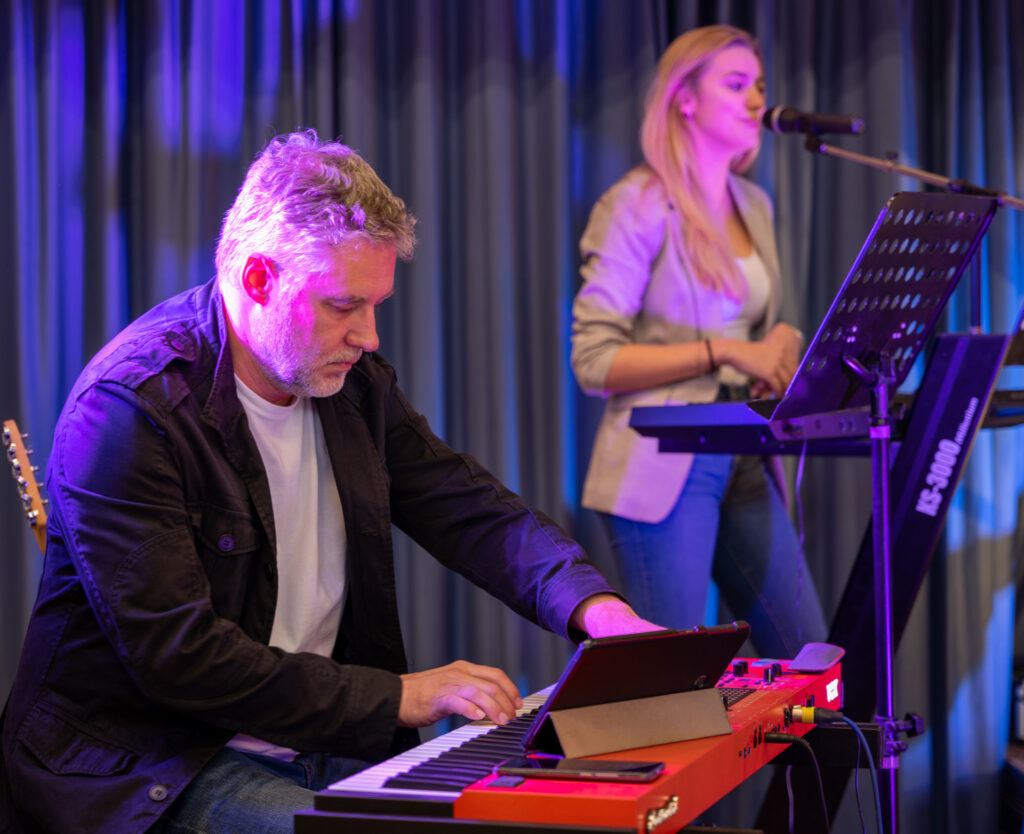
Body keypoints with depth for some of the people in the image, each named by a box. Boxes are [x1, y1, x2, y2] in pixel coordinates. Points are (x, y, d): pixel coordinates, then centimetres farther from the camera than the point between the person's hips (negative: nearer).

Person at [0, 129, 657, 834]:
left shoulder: (354, 380, 5)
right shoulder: (125, 409, -19)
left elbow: (476, 510, 8)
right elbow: (177, 657, -23)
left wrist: (596, 609, -12)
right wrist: (396, 697, -21)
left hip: (322, 740, 8)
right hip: (151, 770, -7)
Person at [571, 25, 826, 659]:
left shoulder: (754, 206, 15)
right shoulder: (640, 206, -7)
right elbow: (594, 361, -13)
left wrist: (780, 345, 3)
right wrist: (726, 352, -18)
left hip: (744, 464, 7)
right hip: (662, 467, -7)